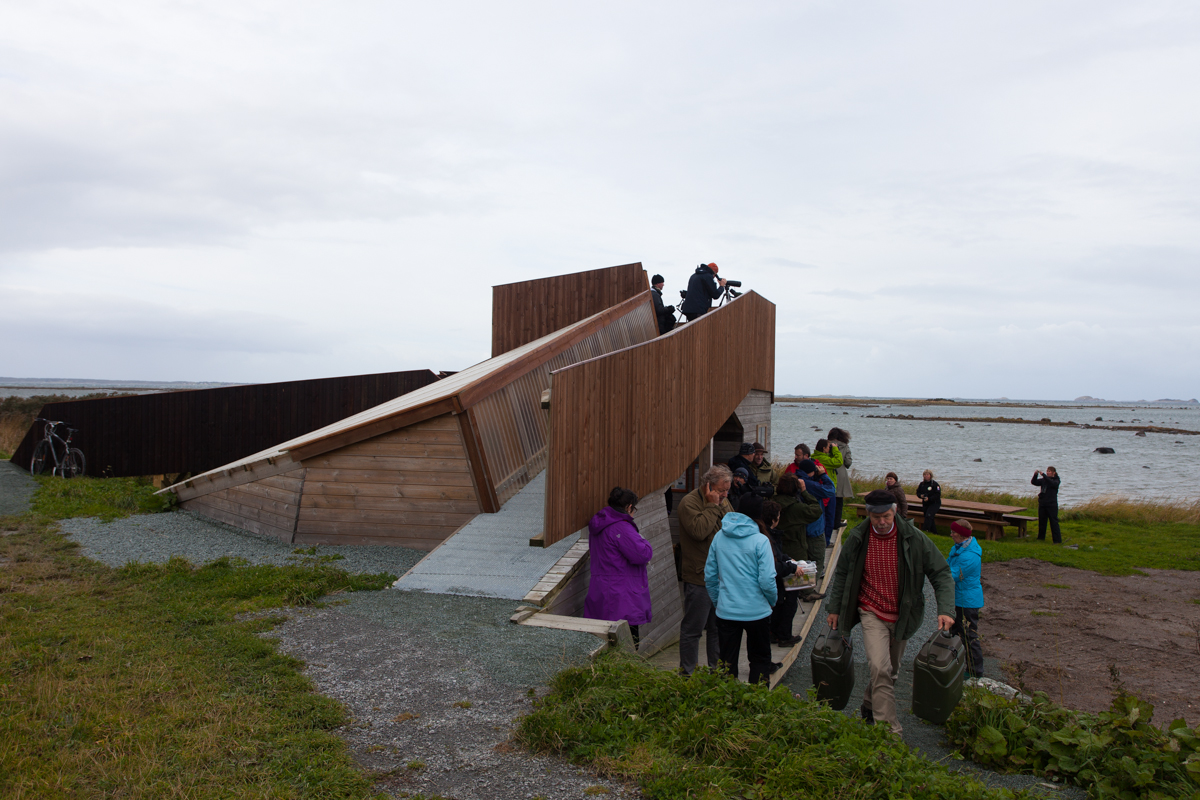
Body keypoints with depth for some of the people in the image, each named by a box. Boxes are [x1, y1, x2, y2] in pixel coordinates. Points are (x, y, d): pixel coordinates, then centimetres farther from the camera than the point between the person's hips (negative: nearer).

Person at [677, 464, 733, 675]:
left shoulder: (723, 502, 11)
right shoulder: (689, 503, -13)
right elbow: (699, 531, -28)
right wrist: (712, 506, -20)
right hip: (699, 578, -8)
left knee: (718, 628, 17)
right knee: (692, 629, 1)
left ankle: (717, 669, 28)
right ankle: (687, 673, 12)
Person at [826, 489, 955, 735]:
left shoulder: (914, 539, -11)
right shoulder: (856, 539, -8)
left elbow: (941, 574, -7)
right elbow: (842, 574, 7)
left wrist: (946, 609, -20)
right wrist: (835, 608, 9)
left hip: (902, 615, 2)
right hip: (872, 613, -2)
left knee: (891, 670, 15)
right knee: (880, 669, -17)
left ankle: (869, 705, 41)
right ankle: (889, 730, -12)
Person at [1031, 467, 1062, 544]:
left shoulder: (1056, 480, -2)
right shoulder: (1043, 480, 11)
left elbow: (1052, 483, -23)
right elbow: (1034, 482, 3)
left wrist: (1043, 475, -27)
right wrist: (1035, 475, -14)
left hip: (1052, 505, -5)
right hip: (1042, 503, 5)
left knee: (1054, 522, -6)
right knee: (1041, 521, 11)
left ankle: (1057, 540, -3)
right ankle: (1041, 537, 23)